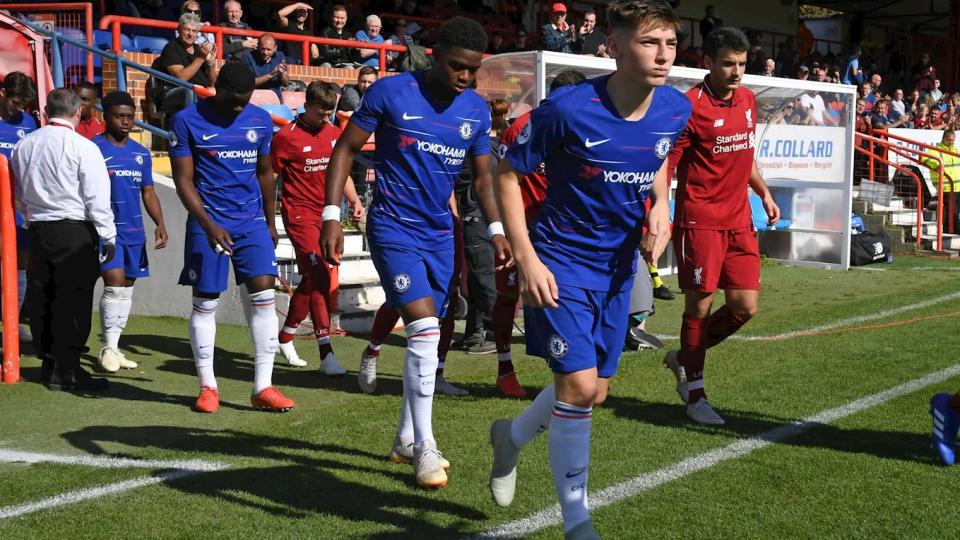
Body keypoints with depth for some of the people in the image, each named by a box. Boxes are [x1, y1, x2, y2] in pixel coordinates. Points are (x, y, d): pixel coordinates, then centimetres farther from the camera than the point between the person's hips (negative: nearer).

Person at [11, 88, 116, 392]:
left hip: (37, 230, 6)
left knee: (42, 298, 12)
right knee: (74, 301, -2)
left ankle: (48, 363, 20)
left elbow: (18, 194, 17)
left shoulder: (23, 145, 9)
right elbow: (97, 197, -10)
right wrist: (108, 236, -3)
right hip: (75, 231, -6)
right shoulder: (82, 147, -10)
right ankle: (66, 370, -2)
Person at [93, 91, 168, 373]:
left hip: (134, 231, 6)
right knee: (115, 283, -15)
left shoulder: (141, 153, 11)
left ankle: (114, 347, 18)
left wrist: (160, 224, 0)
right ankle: (109, 347, -5)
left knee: (127, 288, 9)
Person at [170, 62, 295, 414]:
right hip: (208, 224, -3)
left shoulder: (260, 120, 6)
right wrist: (209, 224, -18)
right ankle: (207, 387, 14)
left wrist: (270, 222, 18)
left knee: (263, 296, -5)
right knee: (205, 303, 2)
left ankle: (263, 388, 0)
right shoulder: (188, 121, -6)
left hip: (252, 222, 3)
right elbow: (183, 180, -8)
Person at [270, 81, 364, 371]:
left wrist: (354, 200, 4)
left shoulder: (334, 134, 11)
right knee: (320, 276, -17)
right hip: (300, 213, -7)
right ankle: (326, 353, -18)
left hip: (326, 214, 7)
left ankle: (286, 336, 34)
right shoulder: (286, 137, -8)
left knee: (311, 279, 14)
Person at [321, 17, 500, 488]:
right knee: (424, 328, -16)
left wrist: (497, 229, 2)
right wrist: (331, 215, -10)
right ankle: (425, 447, -7)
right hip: (393, 227, -5)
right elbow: (346, 149, -4)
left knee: (427, 334, 10)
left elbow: (483, 175, 14)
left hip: (440, 233, 6)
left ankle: (407, 434, 27)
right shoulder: (390, 92, -10)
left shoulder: (476, 110, 4)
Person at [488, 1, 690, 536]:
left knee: (594, 392, 12)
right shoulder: (568, 108, -23)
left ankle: (511, 436, 43)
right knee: (579, 385, -14)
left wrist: (660, 204, -4)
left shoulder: (676, 109, -7)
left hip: (619, 264, 6)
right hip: (562, 261, -6)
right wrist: (527, 259, -18)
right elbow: (508, 175, -12)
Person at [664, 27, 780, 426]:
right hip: (700, 221, -7)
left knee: (745, 307, 3)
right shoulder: (691, 106, -12)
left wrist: (764, 193, 17)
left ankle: (684, 358, 25)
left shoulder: (747, 100, 11)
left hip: (739, 221, 7)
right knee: (700, 306, -2)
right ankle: (694, 393, 13)